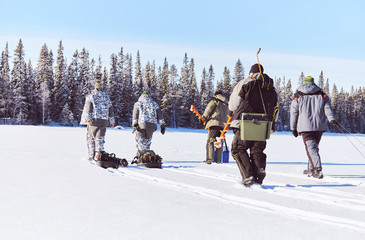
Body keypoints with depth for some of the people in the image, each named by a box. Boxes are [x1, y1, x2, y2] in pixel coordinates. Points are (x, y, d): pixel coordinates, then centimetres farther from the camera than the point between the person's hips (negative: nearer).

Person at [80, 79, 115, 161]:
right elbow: (110, 109, 18)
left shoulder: (90, 96, 3)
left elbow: (88, 107, -9)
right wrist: (112, 121, 26)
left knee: (91, 138, 9)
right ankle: (99, 151, -21)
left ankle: (91, 156, 9)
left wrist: (87, 119, -13)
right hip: (103, 121, 2)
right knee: (100, 138, 4)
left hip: (93, 120, -2)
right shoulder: (106, 97, 14)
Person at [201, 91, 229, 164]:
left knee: (210, 141, -9)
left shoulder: (214, 100, 6)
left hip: (214, 123, -6)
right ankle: (218, 160, 7)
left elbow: (209, 109, -5)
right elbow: (227, 116, 23)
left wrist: (203, 117, 4)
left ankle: (209, 159, -20)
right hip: (223, 124, 6)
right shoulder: (226, 104, 23)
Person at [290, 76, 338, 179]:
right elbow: (327, 108, -4)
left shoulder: (298, 96, 7)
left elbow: (293, 113, 6)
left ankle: (317, 169, -23)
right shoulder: (322, 95, 11)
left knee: (311, 147, -7)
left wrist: (293, 128, 12)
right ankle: (311, 169, 24)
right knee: (314, 146, 17)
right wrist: (332, 118, -15)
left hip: (305, 127, -3)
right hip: (320, 126, 3)